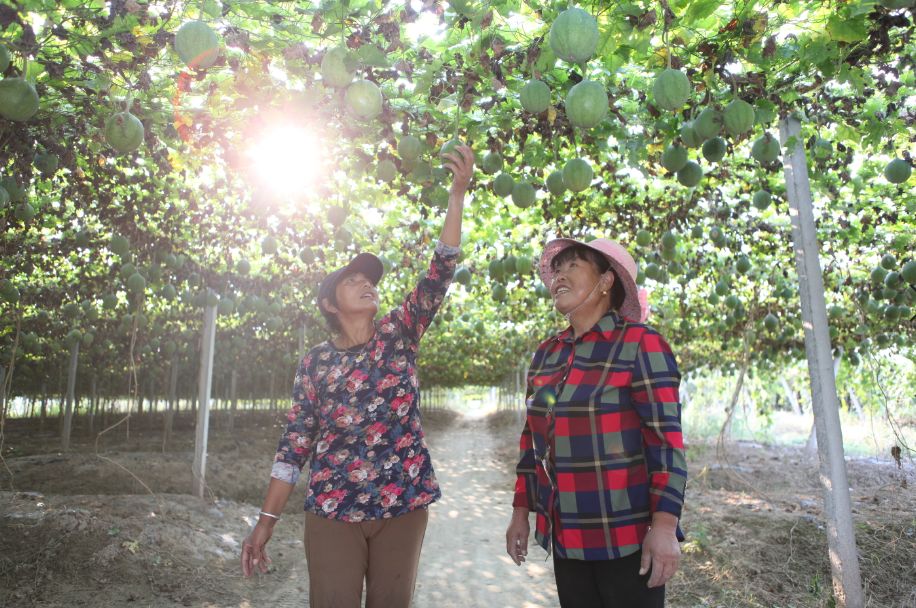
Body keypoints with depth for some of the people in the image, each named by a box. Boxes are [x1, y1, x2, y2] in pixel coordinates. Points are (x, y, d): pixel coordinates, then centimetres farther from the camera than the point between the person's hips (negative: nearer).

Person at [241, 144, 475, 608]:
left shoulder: (399, 334, 3)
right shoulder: (315, 362, 2)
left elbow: (440, 273, -8)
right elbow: (295, 443, 3)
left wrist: (457, 193, -16)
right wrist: (266, 520, 1)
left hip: (403, 502, 1)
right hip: (332, 507, -1)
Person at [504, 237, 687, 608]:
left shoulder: (639, 343, -10)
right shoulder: (546, 354, 8)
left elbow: (666, 438, -13)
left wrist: (664, 526, -18)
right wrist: (521, 511, 13)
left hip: (626, 535, -5)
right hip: (566, 536, 5)